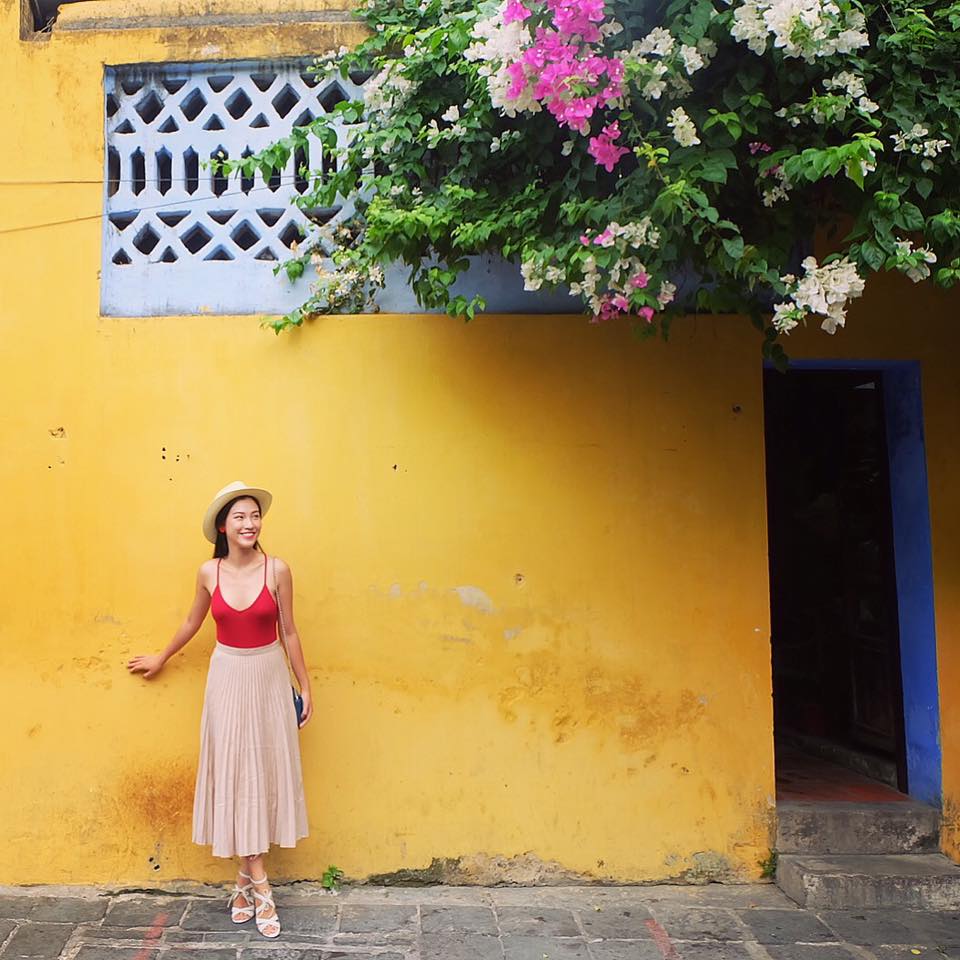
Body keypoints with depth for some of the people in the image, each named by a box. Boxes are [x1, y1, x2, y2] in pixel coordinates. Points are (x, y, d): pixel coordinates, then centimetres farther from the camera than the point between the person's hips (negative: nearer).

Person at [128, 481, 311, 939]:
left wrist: (305, 686, 2)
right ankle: (259, 887, 10)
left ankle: (246, 875, 24)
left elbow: (289, 632, -2)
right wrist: (160, 659, 24)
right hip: (227, 678, 1)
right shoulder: (209, 572, -5)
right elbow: (192, 621, 13)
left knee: (265, 770, 6)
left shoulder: (277, 570, -11)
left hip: (269, 677, -1)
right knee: (234, 773, 2)